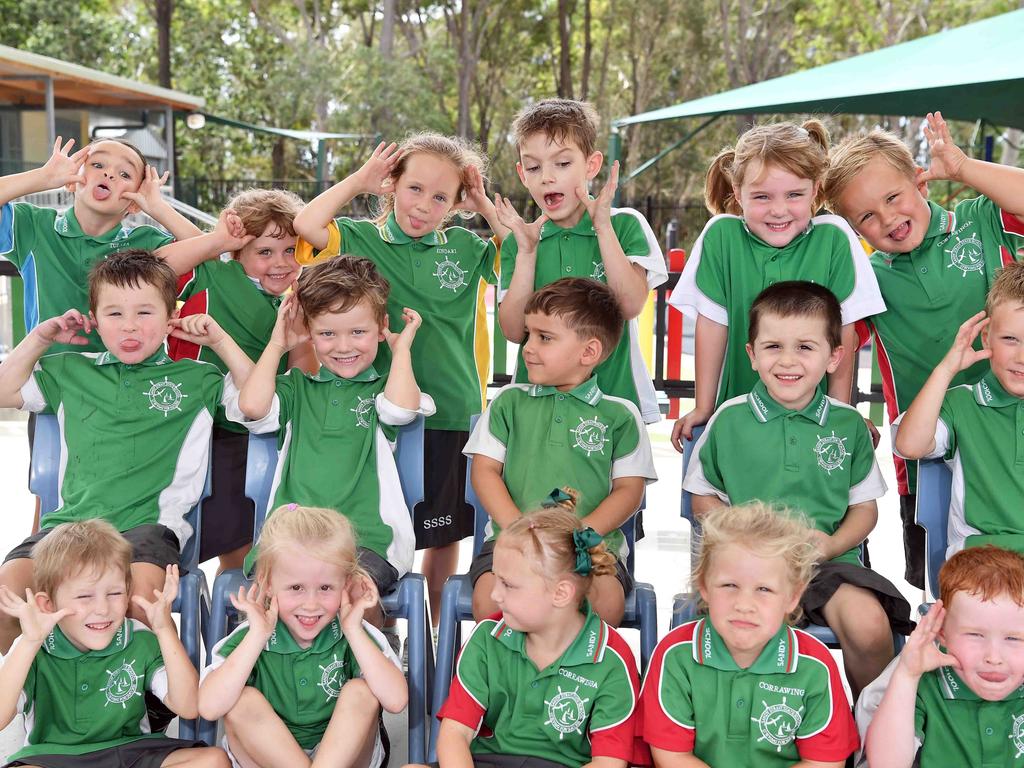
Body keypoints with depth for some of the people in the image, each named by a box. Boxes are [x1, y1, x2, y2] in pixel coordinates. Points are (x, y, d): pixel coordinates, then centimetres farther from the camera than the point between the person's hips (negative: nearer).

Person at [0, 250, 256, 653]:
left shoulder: (195, 379, 13)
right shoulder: (71, 371, 21)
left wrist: (220, 341, 4)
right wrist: (40, 337, 18)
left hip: (149, 522, -3)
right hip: (70, 519, 3)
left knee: (140, 587, -36)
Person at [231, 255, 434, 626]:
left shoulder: (383, 388, 16)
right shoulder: (296, 387, 20)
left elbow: (401, 408, -9)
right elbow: (251, 405, -1)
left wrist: (402, 348, 7)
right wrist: (276, 345, 13)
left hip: (367, 534, -1)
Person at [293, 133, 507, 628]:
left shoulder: (467, 249, 6)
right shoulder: (362, 239, -2)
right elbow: (306, 225, -17)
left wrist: (485, 205, 0)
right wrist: (358, 180, -6)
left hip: (453, 413, 3)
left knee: (445, 531, 15)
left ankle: (435, 627, 32)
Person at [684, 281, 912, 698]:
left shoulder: (848, 424, 8)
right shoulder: (729, 420, 4)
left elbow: (864, 507, 14)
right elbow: (703, 500, 11)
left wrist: (833, 543, -7)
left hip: (829, 560, 2)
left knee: (870, 627, -26)